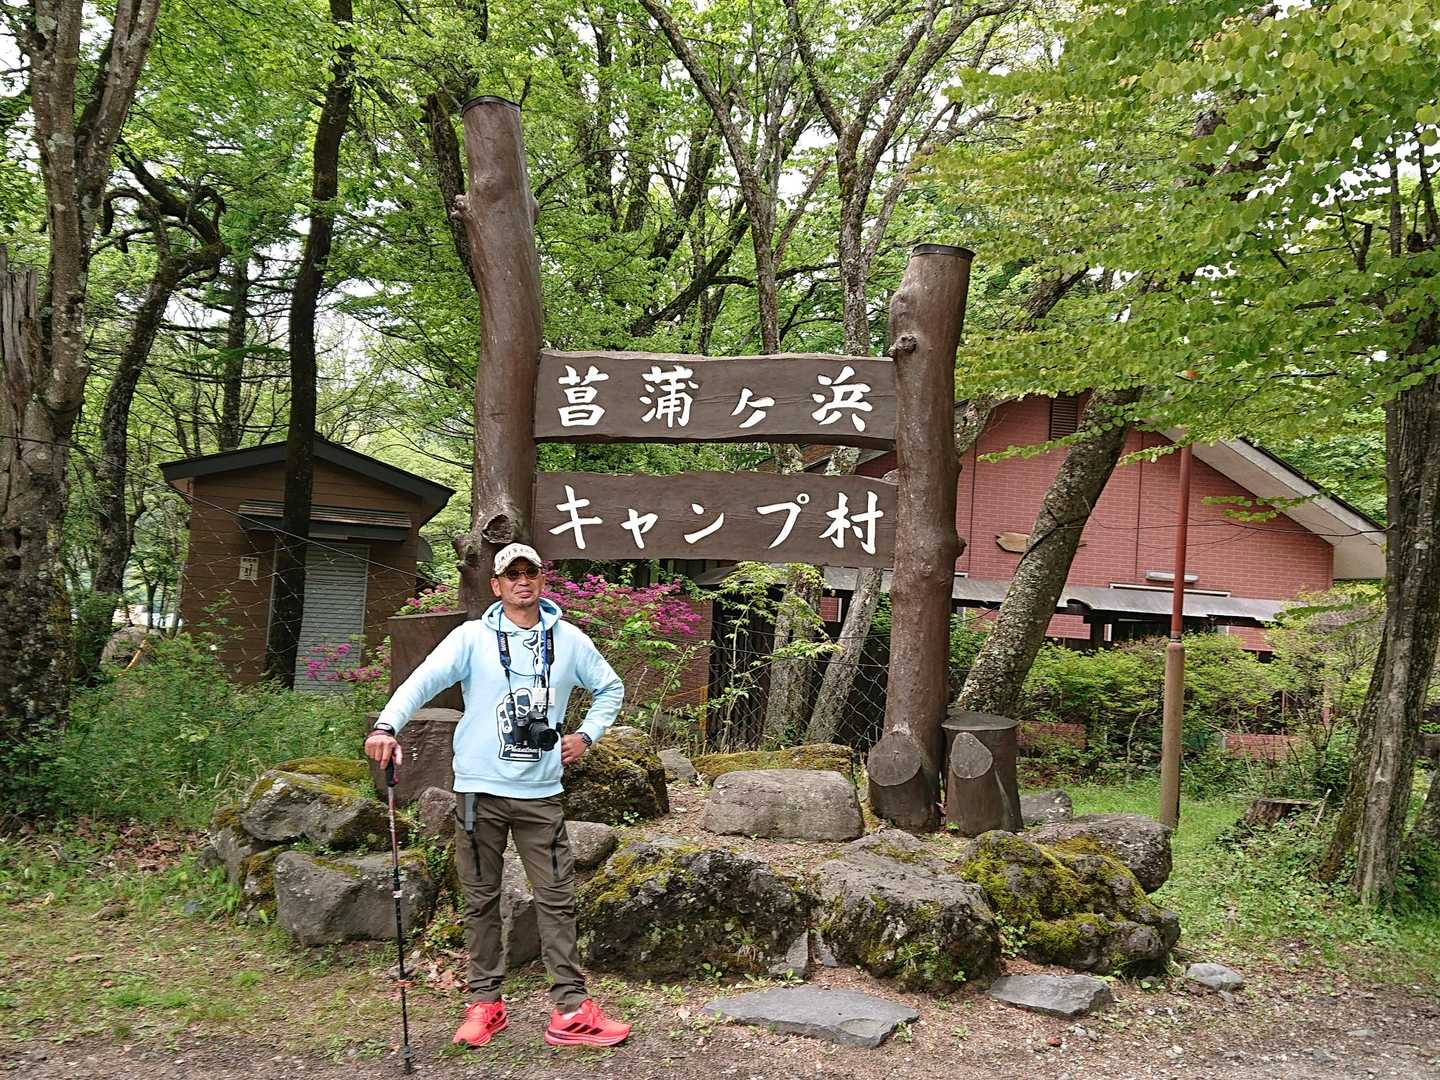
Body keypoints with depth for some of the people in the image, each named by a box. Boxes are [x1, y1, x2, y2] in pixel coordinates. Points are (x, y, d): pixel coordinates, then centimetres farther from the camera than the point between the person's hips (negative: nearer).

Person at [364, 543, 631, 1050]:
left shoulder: (569, 640, 5)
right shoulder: (472, 637, -3)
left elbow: (611, 688, 20)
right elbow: (425, 679, -16)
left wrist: (586, 734, 7)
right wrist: (387, 725, -32)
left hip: (540, 792, 1)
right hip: (479, 790, -1)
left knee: (556, 899, 1)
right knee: (481, 899, 9)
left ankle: (571, 1010, 7)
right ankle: (485, 1002, 22)